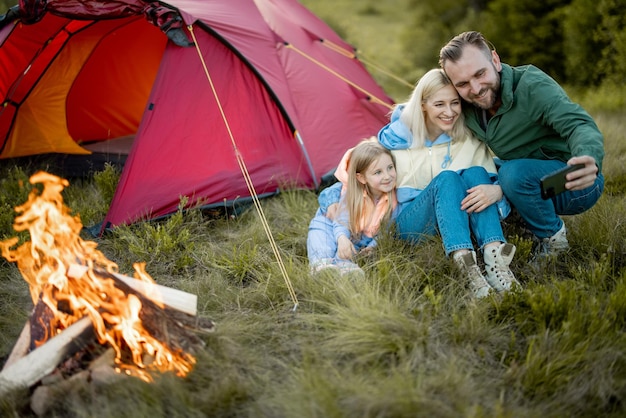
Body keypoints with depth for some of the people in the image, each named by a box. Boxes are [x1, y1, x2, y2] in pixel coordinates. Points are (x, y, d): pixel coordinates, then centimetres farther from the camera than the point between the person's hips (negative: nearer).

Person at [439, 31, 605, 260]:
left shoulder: (532, 86, -24)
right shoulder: (466, 105, -4)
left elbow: (578, 124, -39)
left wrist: (589, 159, -59)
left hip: (575, 184, -7)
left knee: (513, 172, -32)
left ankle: (552, 237, -8)